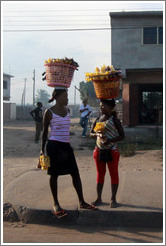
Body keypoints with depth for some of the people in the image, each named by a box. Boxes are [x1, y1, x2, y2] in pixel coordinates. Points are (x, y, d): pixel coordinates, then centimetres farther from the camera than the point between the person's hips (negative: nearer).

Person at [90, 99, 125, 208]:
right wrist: (97, 134, -10)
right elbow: (91, 133, 13)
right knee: (100, 174, 11)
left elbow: (122, 135, -7)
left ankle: (113, 199, 15)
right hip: (99, 150, 4)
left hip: (111, 151, -4)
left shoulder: (114, 120, -7)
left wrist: (110, 140, -21)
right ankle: (99, 199, 19)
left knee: (114, 174, 4)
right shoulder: (98, 120, 6)